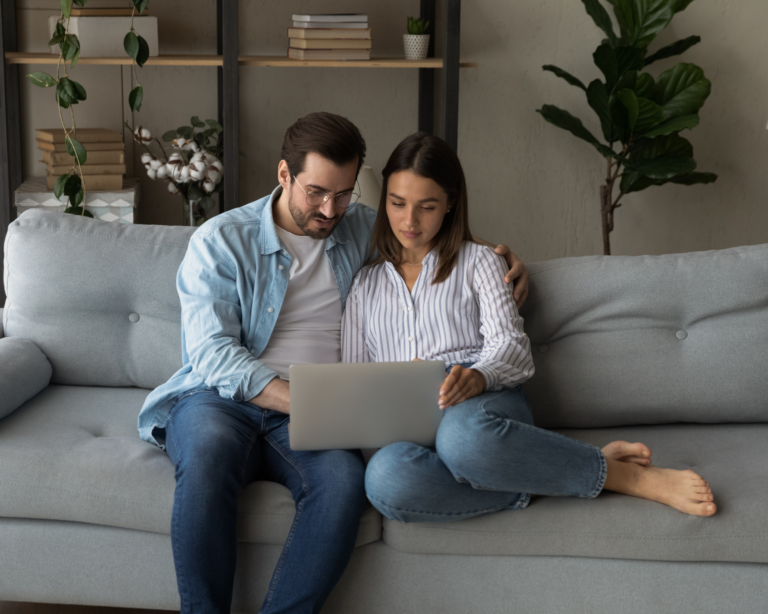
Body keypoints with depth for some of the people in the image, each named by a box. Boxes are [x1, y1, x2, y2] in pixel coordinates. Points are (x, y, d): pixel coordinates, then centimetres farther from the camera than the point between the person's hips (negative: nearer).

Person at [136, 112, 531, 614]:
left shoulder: (363, 229, 16)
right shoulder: (220, 241, 3)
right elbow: (212, 355, -8)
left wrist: (504, 257, 11)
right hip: (221, 399, -2)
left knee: (345, 478, -34)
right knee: (208, 451, -39)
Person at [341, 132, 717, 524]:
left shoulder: (477, 262, 18)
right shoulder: (365, 284, 26)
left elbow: (510, 346, 3)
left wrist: (478, 376, -21)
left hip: (483, 405, -2)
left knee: (462, 436, -45)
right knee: (385, 477, -41)